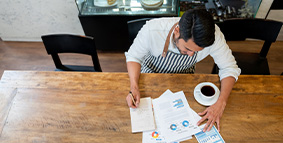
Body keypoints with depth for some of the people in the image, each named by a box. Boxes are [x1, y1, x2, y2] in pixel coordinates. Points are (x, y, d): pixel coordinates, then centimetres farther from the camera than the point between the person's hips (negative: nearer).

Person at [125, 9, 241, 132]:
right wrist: (134, 87, -36)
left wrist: (221, 103, -33)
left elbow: (229, 68, -19)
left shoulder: (213, 35, -33)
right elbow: (134, 56, -19)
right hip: (151, 72, 0)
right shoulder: (152, 29, -38)